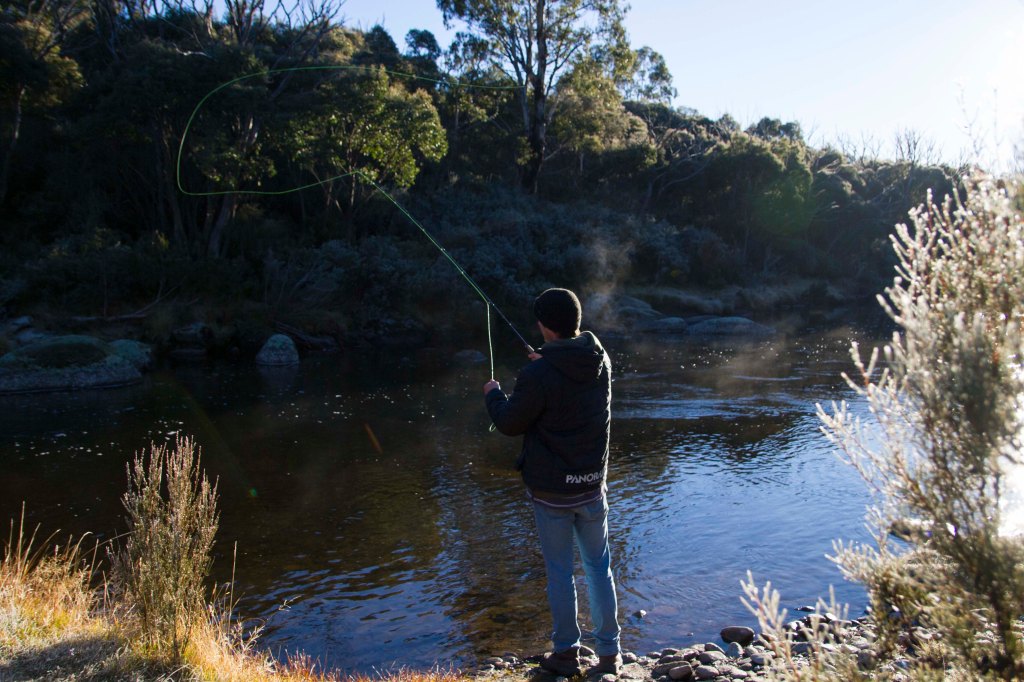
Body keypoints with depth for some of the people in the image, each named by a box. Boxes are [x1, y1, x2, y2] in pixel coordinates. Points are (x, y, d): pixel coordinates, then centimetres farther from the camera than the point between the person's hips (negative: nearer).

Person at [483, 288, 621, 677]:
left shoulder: (538, 375, -23)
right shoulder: (601, 362, -5)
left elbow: (510, 423, -10)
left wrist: (493, 394, 9)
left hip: (550, 489, -4)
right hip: (592, 485, 5)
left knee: (559, 571, 11)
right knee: (599, 567, 17)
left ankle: (566, 653, 24)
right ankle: (609, 653, 25)